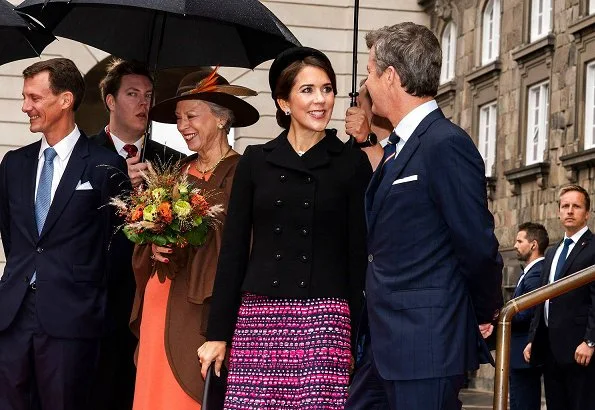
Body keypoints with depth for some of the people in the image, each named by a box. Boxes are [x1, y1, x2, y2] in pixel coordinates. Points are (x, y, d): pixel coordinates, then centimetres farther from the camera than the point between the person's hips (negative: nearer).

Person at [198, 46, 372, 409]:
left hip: (324, 320, -1)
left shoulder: (352, 163, 5)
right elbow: (233, 248, 9)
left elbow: (359, 253, 3)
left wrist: (361, 338, -2)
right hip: (259, 315, 2)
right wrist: (218, 333, 5)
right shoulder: (256, 161, 9)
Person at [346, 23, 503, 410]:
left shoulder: (447, 145, -15)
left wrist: (484, 315, -4)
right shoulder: (401, 148, 15)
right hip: (390, 342, 9)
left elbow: (477, 244, -16)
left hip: (427, 345, -9)